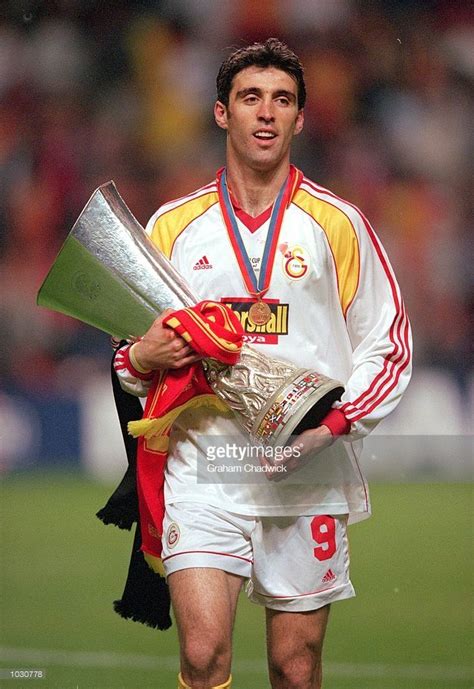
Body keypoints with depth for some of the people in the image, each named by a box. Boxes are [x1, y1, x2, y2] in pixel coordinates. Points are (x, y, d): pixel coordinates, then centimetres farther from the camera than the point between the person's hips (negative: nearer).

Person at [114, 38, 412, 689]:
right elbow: (133, 359, 16)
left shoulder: (338, 223, 4)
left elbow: (389, 346, 4)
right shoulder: (173, 225, 8)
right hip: (202, 470, 0)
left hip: (310, 481, 0)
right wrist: (142, 358, -8)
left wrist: (331, 422, -12)